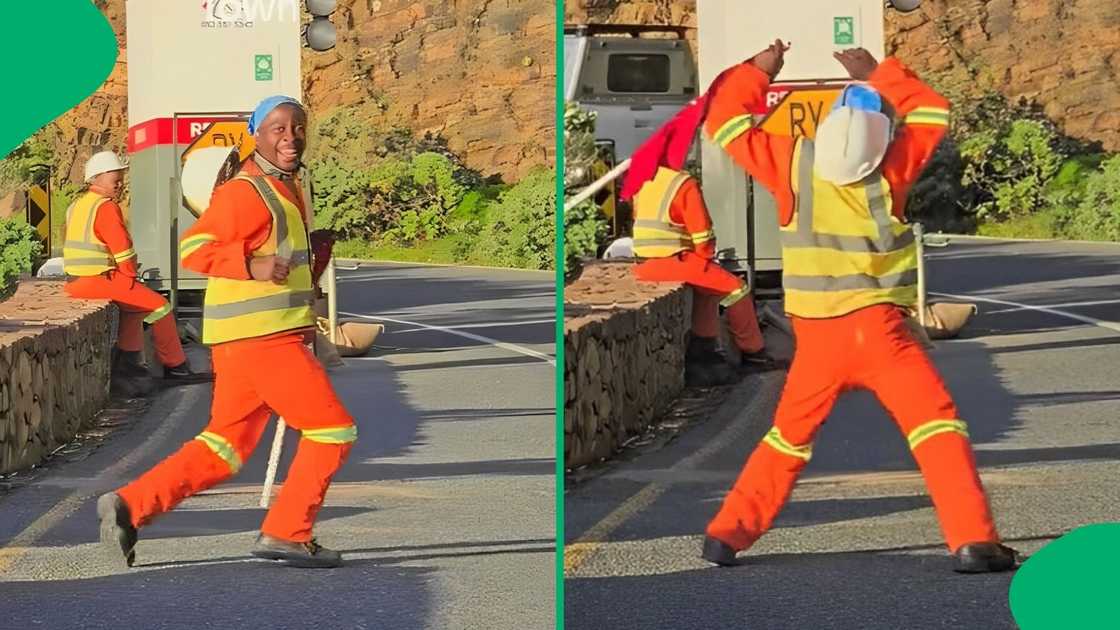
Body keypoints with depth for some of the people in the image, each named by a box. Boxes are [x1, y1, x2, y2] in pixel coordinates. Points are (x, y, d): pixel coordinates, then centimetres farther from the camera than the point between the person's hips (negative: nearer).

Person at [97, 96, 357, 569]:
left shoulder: (285, 188, 19)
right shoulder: (246, 193, -12)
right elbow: (194, 248, -20)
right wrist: (253, 267, -31)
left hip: (273, 336, 10)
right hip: (261, 338, -10)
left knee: (225, 448, 12)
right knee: (332, 429, -6)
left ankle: (131, 505, 10)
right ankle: (287, 534, 1)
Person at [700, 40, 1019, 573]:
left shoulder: (792, 163, -3)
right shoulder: (888, 170, -5)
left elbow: (727, 122, 10)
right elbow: (933, 110, 11)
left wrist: (757, 71, 19)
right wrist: (880, 76, 15)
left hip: (815, 336, 4)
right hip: (876, 328, -3)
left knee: (788, 436, 21)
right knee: (937, 428, -4)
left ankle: (727, 535, 21)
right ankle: (973, 541, -18)